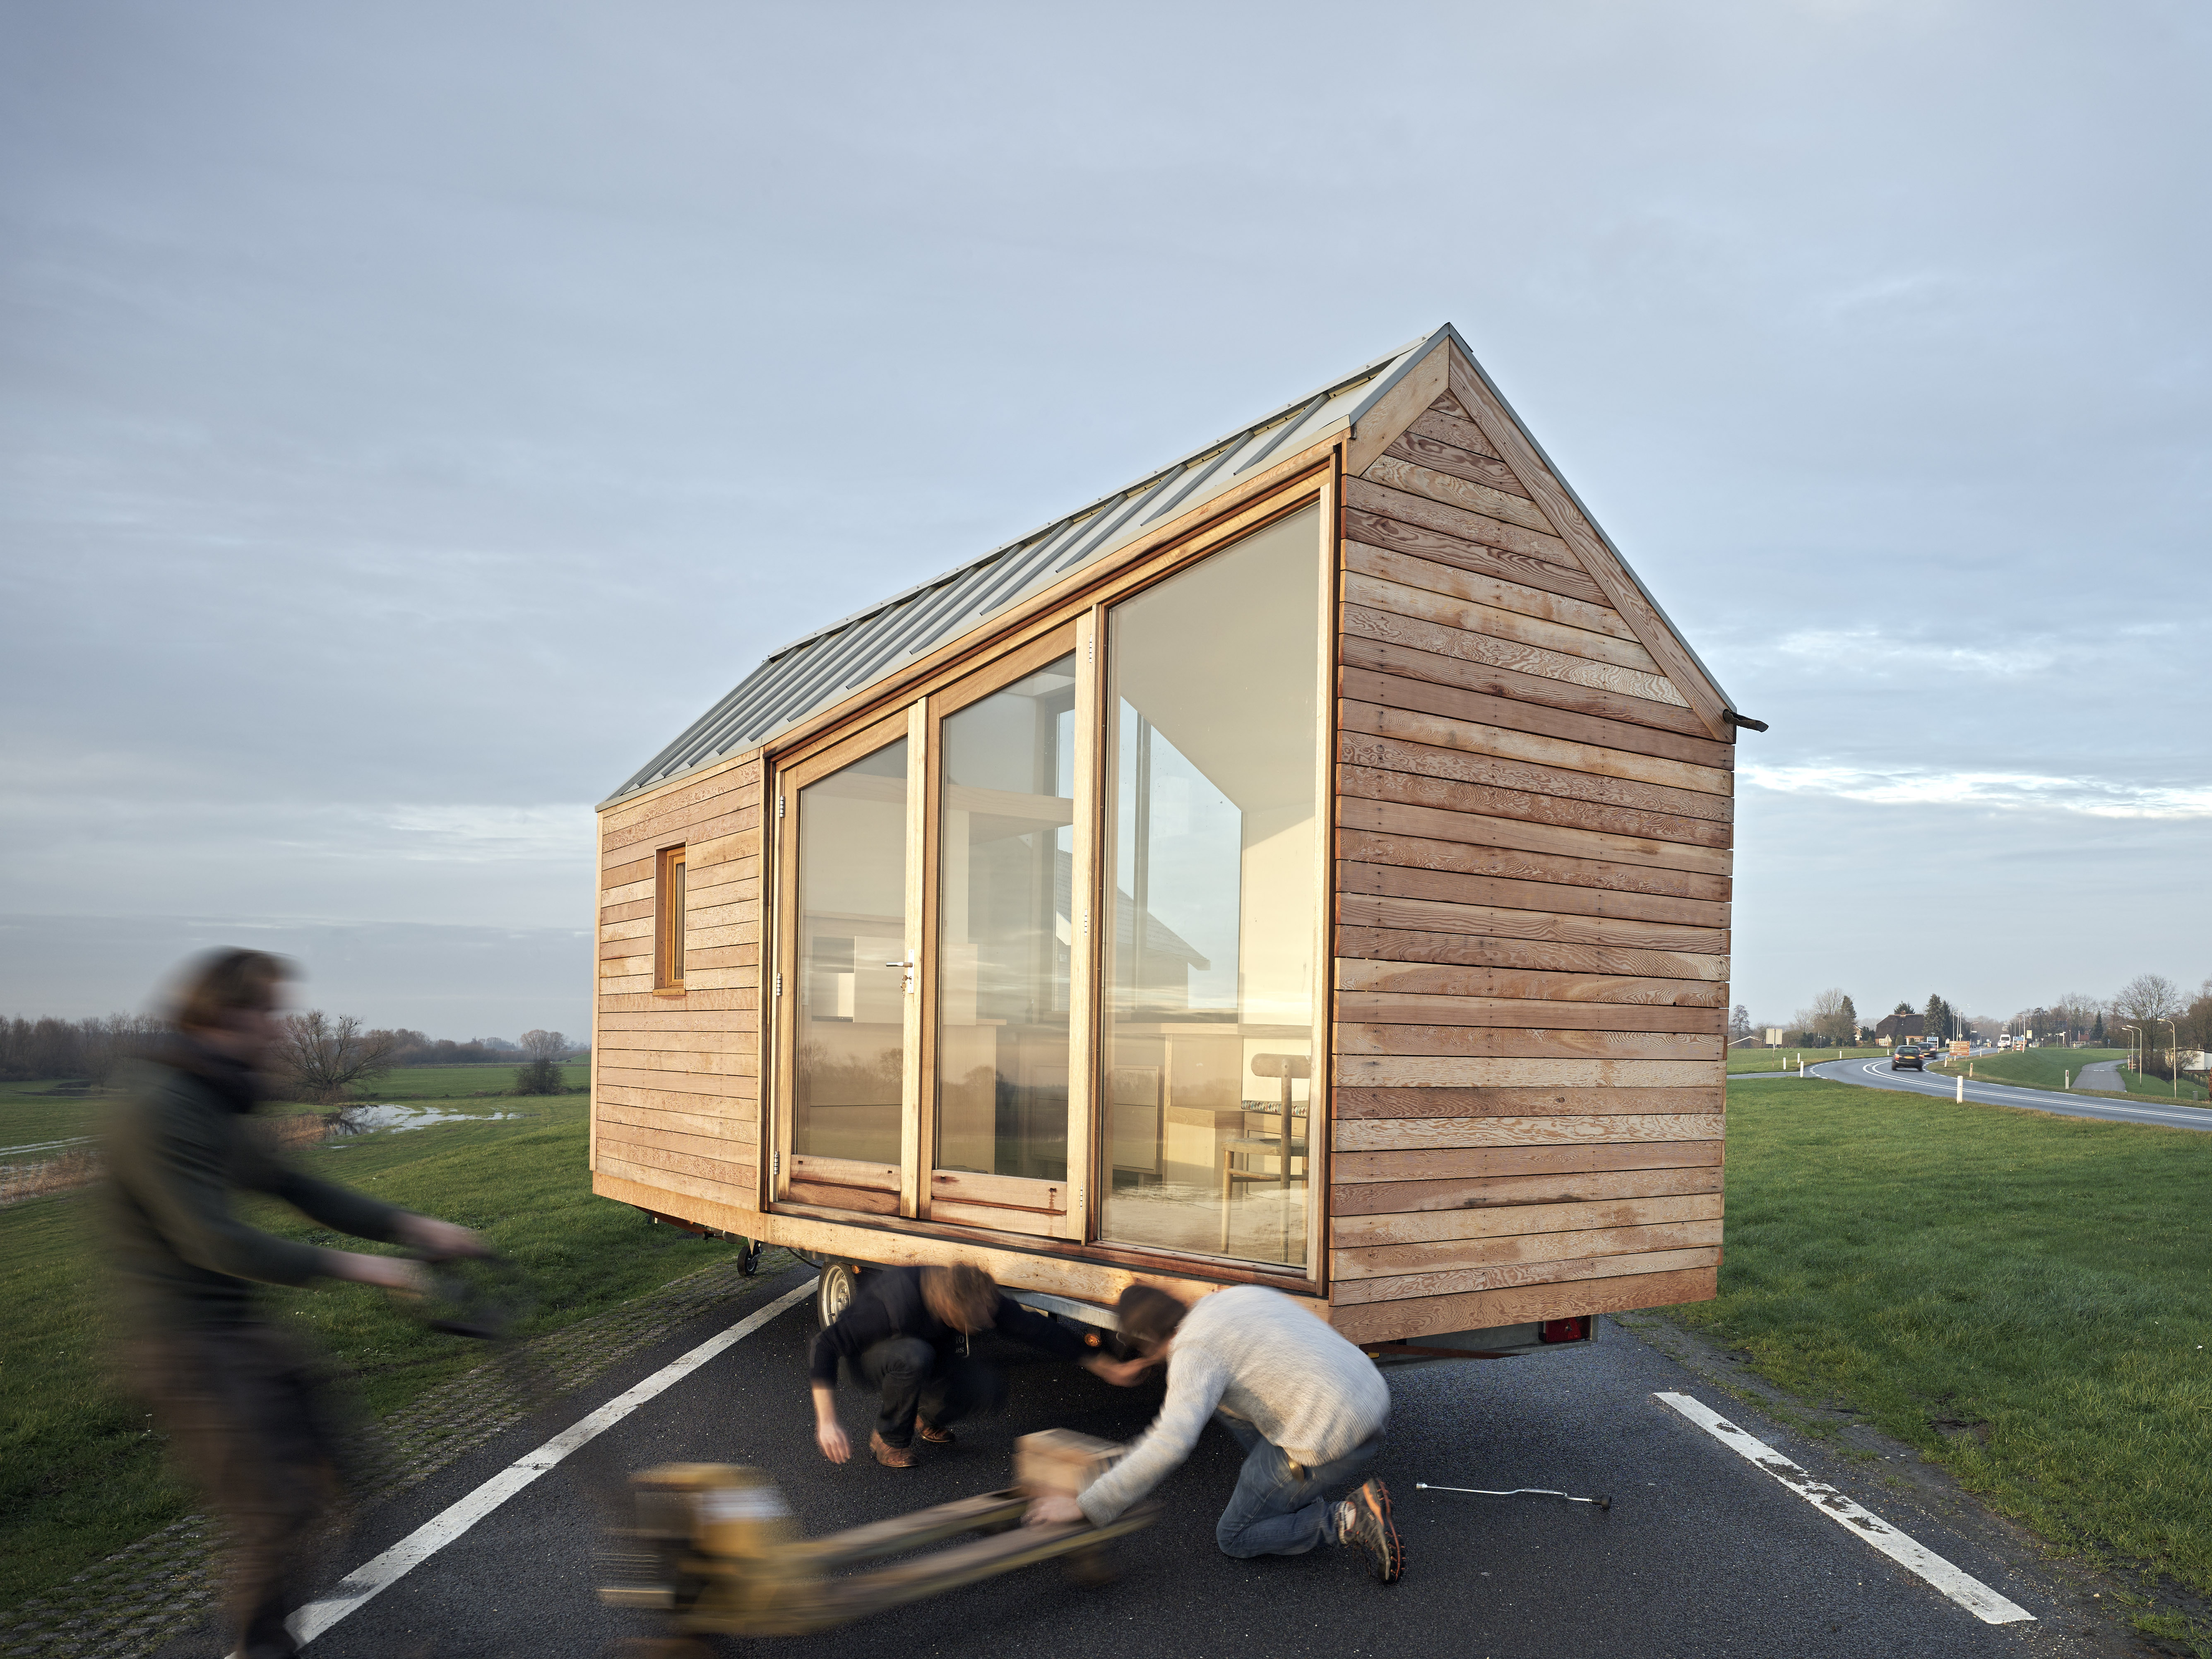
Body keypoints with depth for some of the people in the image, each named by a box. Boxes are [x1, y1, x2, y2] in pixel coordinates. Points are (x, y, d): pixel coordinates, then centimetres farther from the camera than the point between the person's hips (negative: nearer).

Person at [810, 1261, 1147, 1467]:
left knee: (991, 1391, -22)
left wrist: (1107, 1368, -11)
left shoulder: (980, 1298, -24)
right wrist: (827, 1422, -38)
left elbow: (1035, 1329, -14)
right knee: (913, 1355, -41)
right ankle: (889, 1440, -13)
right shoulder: (895, 1304, -40)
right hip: (869, 1356, -5)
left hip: (928, 1354, 5)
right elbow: (826, 1346, -36)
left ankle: (927, 1415, 10)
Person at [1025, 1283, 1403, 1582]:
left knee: (1233, 1539, 11)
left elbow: (1171, 1445, -23)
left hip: (1331, 1442, -9)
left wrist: (1085, 1506, -18)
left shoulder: (1195, 1350, -10)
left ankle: (1349, 1521, -6)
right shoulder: (1240, 1295, 15)